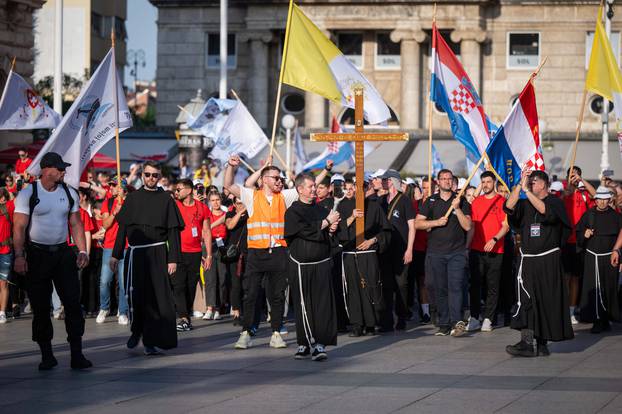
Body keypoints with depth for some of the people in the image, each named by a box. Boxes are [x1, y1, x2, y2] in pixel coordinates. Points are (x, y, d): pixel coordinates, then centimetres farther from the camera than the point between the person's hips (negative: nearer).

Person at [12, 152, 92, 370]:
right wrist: (19, 256, -18)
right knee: (40, 307, 2)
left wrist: (82, 251, 1)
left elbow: (76, 224, 11)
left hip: (63, 253, 3)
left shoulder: (69, 193, 7)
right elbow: (19, 227, -9)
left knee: (73, 302, -6)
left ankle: (77, 354, -4)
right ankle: (47, 355, 12)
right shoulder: (28, 194, -6)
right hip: (37, 254, -3)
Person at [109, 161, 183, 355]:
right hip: (134, 253, 2)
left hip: (157, 253, -2)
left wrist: (173, 259, -7)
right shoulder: (132, 198, 11)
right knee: (135, 295, 2)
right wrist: (116, 255, 7)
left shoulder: (166, 199, 4)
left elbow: (173, 231, 1)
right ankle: (137, 330, 25)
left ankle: (151, 339, -3)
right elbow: (123, 227, 12)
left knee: (157, 295, -6)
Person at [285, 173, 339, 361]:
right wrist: (326, 222, -9)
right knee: (304, 305, 2)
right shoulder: (292, 212, -2)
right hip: (301, 266, -3)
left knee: (323, 303, -6)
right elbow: (306, 231, -15)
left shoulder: (321, 210, 12)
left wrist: (331, 231, -2)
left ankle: (320, 344, -7)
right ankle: (306, 343, 10)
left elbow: (329, 234, 21)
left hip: (322, 265, 3)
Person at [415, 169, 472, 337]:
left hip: (457, 252, -2)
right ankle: (444, 325, 7)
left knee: (455, 286, -15)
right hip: (436, 252, 2)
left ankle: (456, 322, -25)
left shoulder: (461, 201, 7)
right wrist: (437, 222, -8)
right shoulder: (431, 201, 10)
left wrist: (457, 208, -12)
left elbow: (467, 226, -1)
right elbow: (417, 224, 5)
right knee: (440, 289, 3)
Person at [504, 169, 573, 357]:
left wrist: (526, 190, -25)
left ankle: (542, 343, 12)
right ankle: (527, 342, -13)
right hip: (528, 261, 3)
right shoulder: (525, 204, 11)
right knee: (526, 300, -8)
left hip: (549, 261, -3)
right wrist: (520, 185, -16)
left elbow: (545, 211, -23)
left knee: (546, 302, 3)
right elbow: (509, 207, -9)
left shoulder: (555, 202, -1)